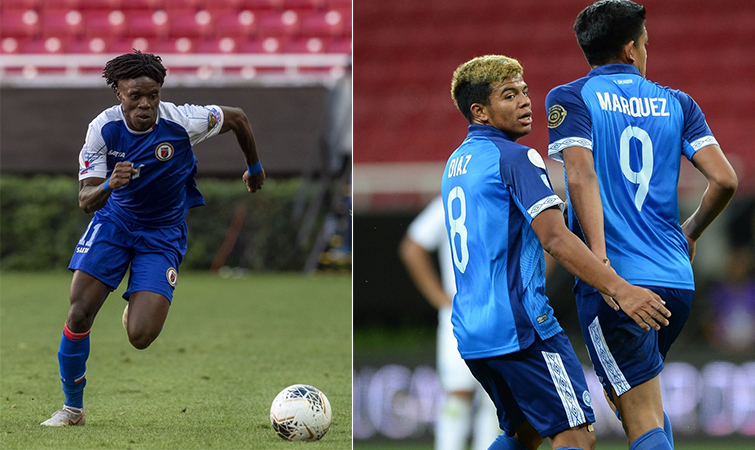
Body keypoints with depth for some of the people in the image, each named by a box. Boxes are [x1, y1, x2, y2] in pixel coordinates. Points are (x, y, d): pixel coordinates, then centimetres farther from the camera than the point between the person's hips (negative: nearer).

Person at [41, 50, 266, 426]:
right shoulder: (103, 128, -18)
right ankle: (72, 407, 7)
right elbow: (85, 201, -19)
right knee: (79, 312, -14)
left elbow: (237, 118, -2)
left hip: (162, 233, -1)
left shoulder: (182, 122, -23)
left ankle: (139, 307, 24)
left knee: (140, 337, -17)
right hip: (114, 221, 2)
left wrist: (254, 168, 14)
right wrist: (108, 186, -42)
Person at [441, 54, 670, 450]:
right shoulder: (515, 157, -10)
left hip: (471, 332, 9)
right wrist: (619, 289, -27)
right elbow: (554, 238, -21)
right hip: (520, 327, -9)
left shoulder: (456, 164, 18)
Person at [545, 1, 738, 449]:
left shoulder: (569, 99, 1)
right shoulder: (677, 104, 11)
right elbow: (725, 180, 3)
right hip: (677, 279, 4)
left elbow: (581, 176, -14)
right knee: (638, 400, 27)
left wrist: (600, 260, -19)